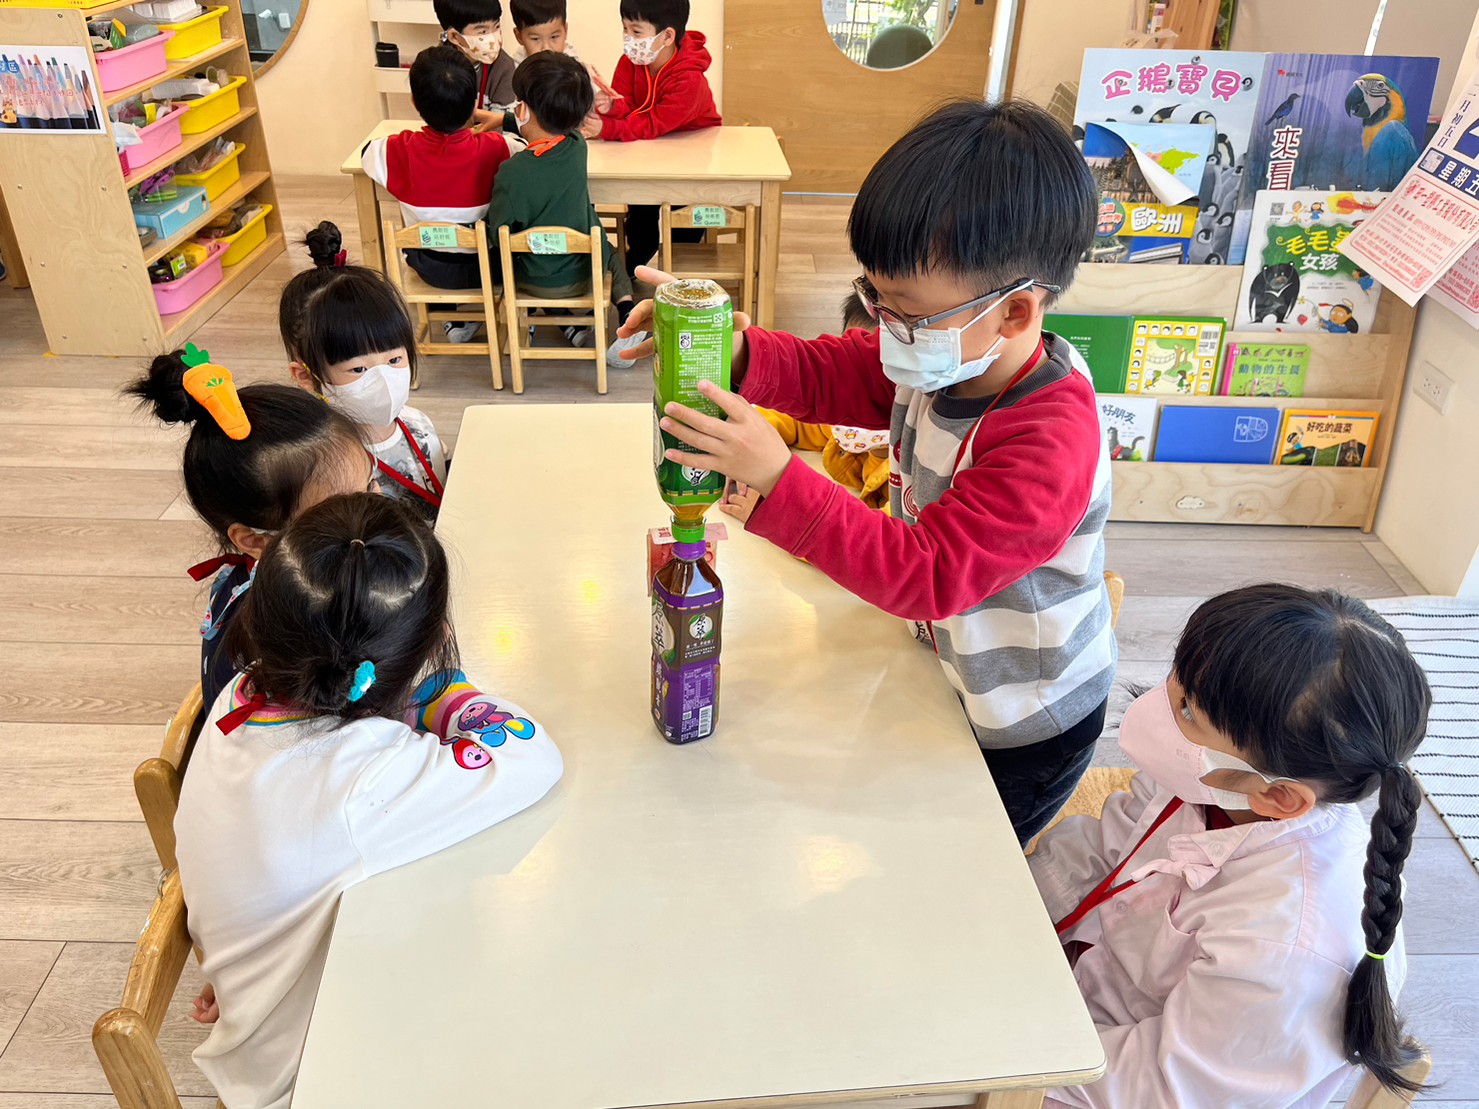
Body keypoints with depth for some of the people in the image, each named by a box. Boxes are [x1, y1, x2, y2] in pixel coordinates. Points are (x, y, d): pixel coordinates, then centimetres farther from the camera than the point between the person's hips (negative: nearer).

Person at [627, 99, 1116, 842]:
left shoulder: (1048, 444, -38)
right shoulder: (946, 355, -13)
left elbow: (925, 574, -41)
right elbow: (823, 374, -8)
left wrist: (777, 477, -47)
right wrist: (729, 347, -31)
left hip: (1026, 730, -7)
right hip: (952, 671, 7)